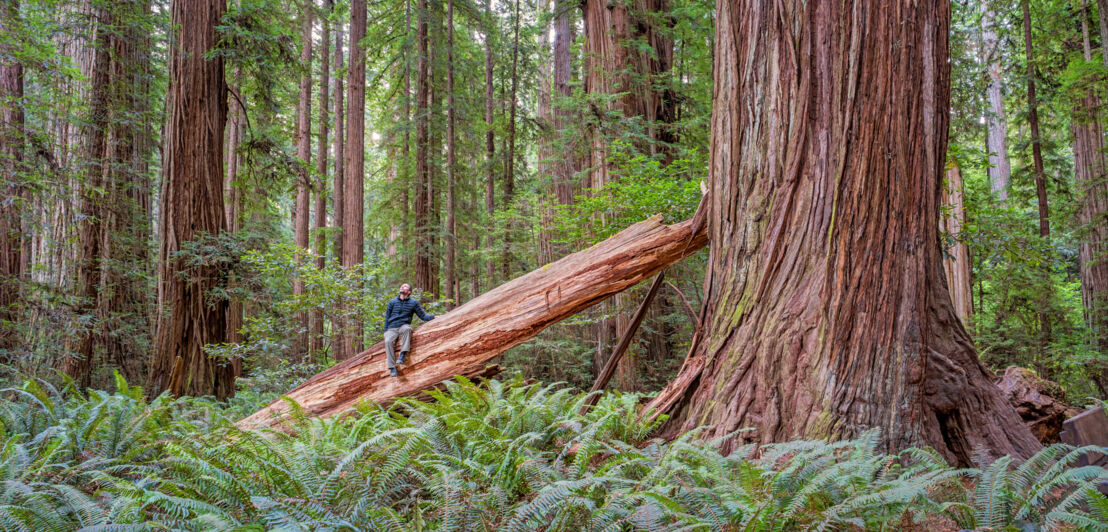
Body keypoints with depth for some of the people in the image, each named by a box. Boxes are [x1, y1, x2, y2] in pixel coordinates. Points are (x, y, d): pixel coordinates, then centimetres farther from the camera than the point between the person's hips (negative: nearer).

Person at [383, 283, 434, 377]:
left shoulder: (413, 302, 11)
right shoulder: (392, 302, 15)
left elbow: (423, 316, 11)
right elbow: (387, 318, 17)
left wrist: (433, 316, -6)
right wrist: (385, 332, 7)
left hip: (404, 326, -1)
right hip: (392, 328, 1)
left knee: (407, 328, -39)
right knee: (388, 341, -31)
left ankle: (403, 354, -44)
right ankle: (392, 368, -35)